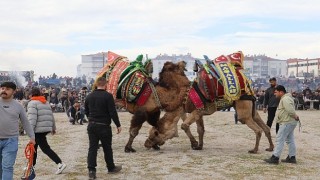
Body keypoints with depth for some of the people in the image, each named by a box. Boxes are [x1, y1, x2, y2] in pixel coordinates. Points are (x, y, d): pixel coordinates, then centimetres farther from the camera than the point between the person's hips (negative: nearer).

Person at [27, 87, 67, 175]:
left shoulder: (32, 103, -7)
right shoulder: (46, 102, 17)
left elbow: (32, 118, -18)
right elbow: (51, 116, 20)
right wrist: (53, 128, 27)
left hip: (38, 129, -9)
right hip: (47, 128, 9)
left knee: (45, 148, -7)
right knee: (34, 146, 20)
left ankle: (60, 164, -15)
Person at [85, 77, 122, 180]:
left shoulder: (89, 96, 6)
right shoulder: (108, 96, -12)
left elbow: (86, 111, 17)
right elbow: (113, 112, -15)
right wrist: (118, 125, -6)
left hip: (91, 125, 5)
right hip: (103, 126, -4)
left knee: (92, 148, 4)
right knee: (107, 148, 10)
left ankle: (91, 171, -2)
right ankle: (111, 168, 25)